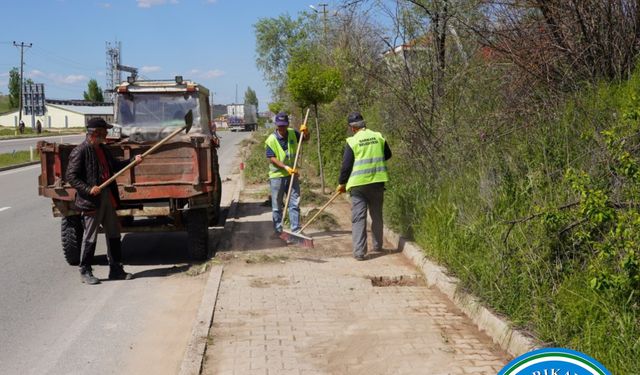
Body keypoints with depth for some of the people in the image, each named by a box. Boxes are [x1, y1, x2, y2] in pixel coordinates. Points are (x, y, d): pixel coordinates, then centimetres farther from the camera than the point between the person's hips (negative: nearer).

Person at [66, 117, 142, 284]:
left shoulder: (103, 149, 12)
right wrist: (89, 189, -23)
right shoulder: (80, 151, -13)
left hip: (107, 198, 8)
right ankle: (85, 272, 14)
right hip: (91, 201, -8)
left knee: (114, 234, 12)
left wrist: (133, 161, 12)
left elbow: (115, 166, 24)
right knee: (90, 237, 1)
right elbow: (71, 176, -14)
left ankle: (116, 269, 23)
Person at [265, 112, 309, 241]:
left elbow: (306, 139, 13)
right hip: (277, 176, -4)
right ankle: (278, 230, 17)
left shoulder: (292, 133, 1)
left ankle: (296, 229, 8)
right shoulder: (271, 140, -13)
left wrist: (305, 131, -10)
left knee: (295, 203, 3)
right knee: (277, 206, 6)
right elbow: (272, 158, -17)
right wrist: (285, 167, -27)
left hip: (292, 174, 4)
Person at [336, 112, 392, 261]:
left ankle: (359, 251, -3)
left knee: (358, 218, 0)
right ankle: (377, 245, 29)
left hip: (358, 184, -4)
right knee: (377, 215, 18)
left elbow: (346, 165, -6)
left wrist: (342, 183, 6)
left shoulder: (352, 142, -9)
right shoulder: (379, 137, 3)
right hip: (377, 182, 4)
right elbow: (388, 155, 17)